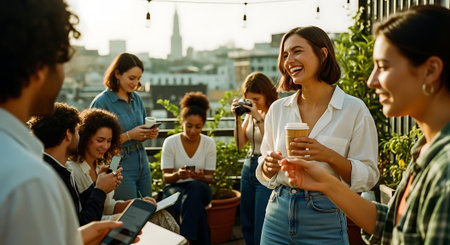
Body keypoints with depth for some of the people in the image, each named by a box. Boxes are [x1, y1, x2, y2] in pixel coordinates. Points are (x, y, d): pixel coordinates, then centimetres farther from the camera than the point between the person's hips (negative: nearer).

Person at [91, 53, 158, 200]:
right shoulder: (101, 102, -12)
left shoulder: (136, 98, 8)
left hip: (142, 163, 6)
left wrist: (149, 134, -4)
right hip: (121, 166, -6)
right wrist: (129, 135, -20)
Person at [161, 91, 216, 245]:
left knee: (195, 186, -38)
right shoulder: (170, 142, -6)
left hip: (199, 188, 2)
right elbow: (166, 177, -6)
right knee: (198, 209, -37)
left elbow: (209, 178, -1)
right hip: (175, 188, -1)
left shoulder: (209, 143, -2)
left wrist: (200, 177, -26)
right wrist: (178, 175, -30)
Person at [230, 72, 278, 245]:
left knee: (261, 230, -4)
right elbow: (240, 143, 9)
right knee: (247, 226, 13)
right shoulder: (250, 111, 8)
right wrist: (238, 118, -3)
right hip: (248, 168, 7)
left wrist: (259, 118, -23)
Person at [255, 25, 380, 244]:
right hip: (279, 212, 3)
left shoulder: (354, 109, -7)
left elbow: (367, 177, -7)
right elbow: (265, 175, 10)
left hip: (325, 220, -3)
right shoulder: (277, 109, 4)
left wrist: (330, 156, -22)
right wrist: (268, 166, -11)